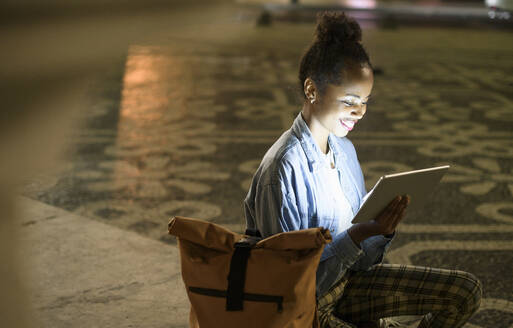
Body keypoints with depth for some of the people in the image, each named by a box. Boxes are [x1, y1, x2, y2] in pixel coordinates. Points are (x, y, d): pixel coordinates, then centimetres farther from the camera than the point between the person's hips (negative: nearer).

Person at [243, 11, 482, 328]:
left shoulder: (345, 150, 2)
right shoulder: (283, 169, -23)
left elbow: (362, 262, 7)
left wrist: (384, 228, -14)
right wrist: (359, 233, -27)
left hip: (347, 283, 8)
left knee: (466, 290, 1)